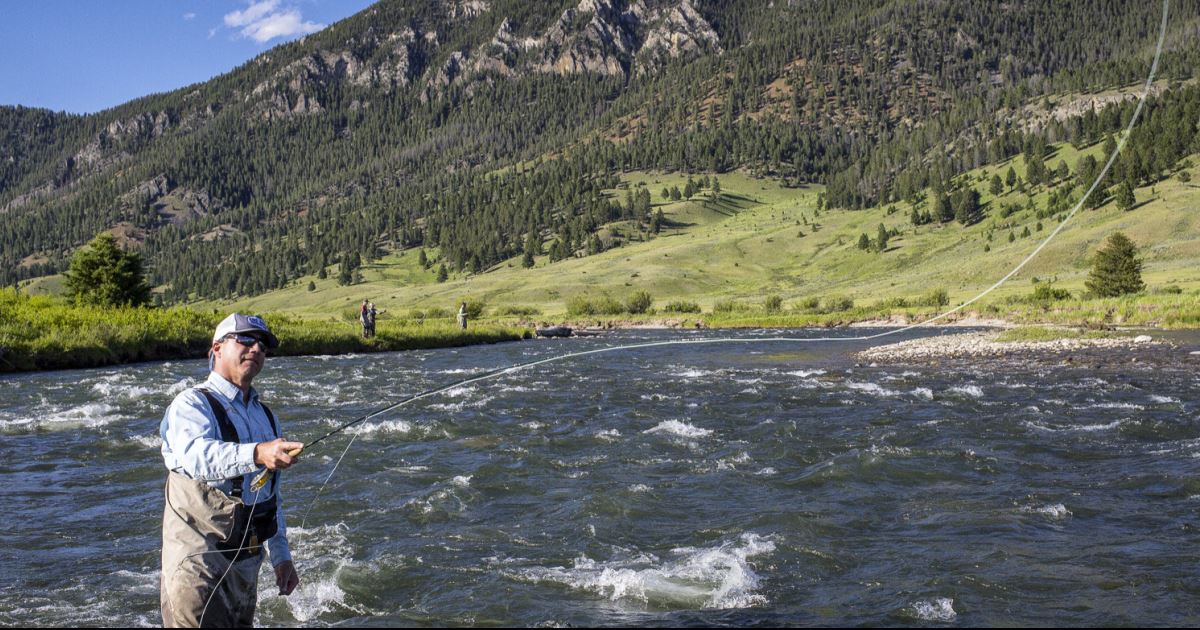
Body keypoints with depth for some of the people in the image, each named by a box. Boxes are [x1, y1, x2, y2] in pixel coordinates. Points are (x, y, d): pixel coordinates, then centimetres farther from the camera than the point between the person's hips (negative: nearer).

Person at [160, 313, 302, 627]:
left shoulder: (265, 416, 16)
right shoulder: (192, 404, -8)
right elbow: (196, 455, -31)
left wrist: (281, 555, 18)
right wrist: (257, 454, -48)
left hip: (246, 563, 7)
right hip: (198, 562, -7)